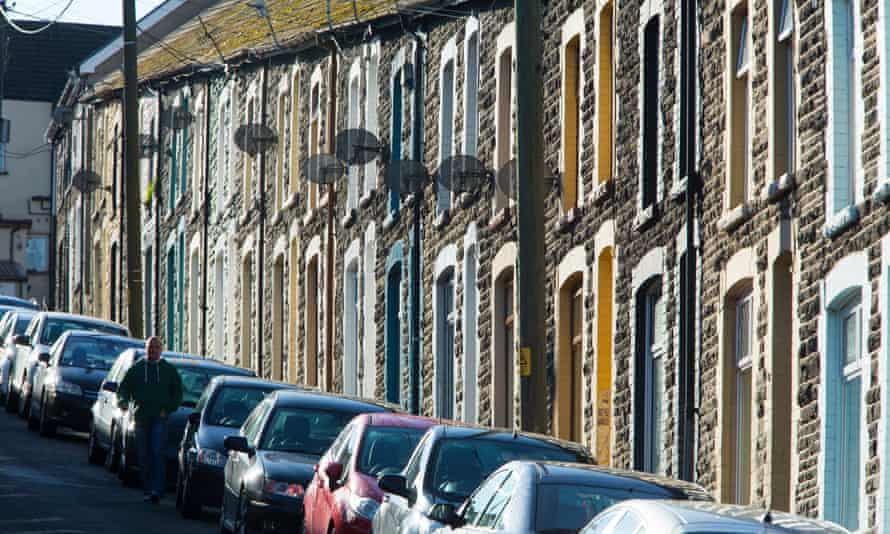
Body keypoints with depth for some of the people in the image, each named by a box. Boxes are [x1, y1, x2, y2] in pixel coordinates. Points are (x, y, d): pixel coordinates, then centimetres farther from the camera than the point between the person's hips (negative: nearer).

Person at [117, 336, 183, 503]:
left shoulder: (169, 370, 10)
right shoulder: (136, 368, 10)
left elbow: (177, 393, 13)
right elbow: (124, 387, 8)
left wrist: (168, 409, -1)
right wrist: (123, 400, -13)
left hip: (159, 419, -2)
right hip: (141, 418, 2)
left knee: (157, 453, -14)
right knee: (144, 456, 4)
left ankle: (157, 490, -19)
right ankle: (148, 489, 12)